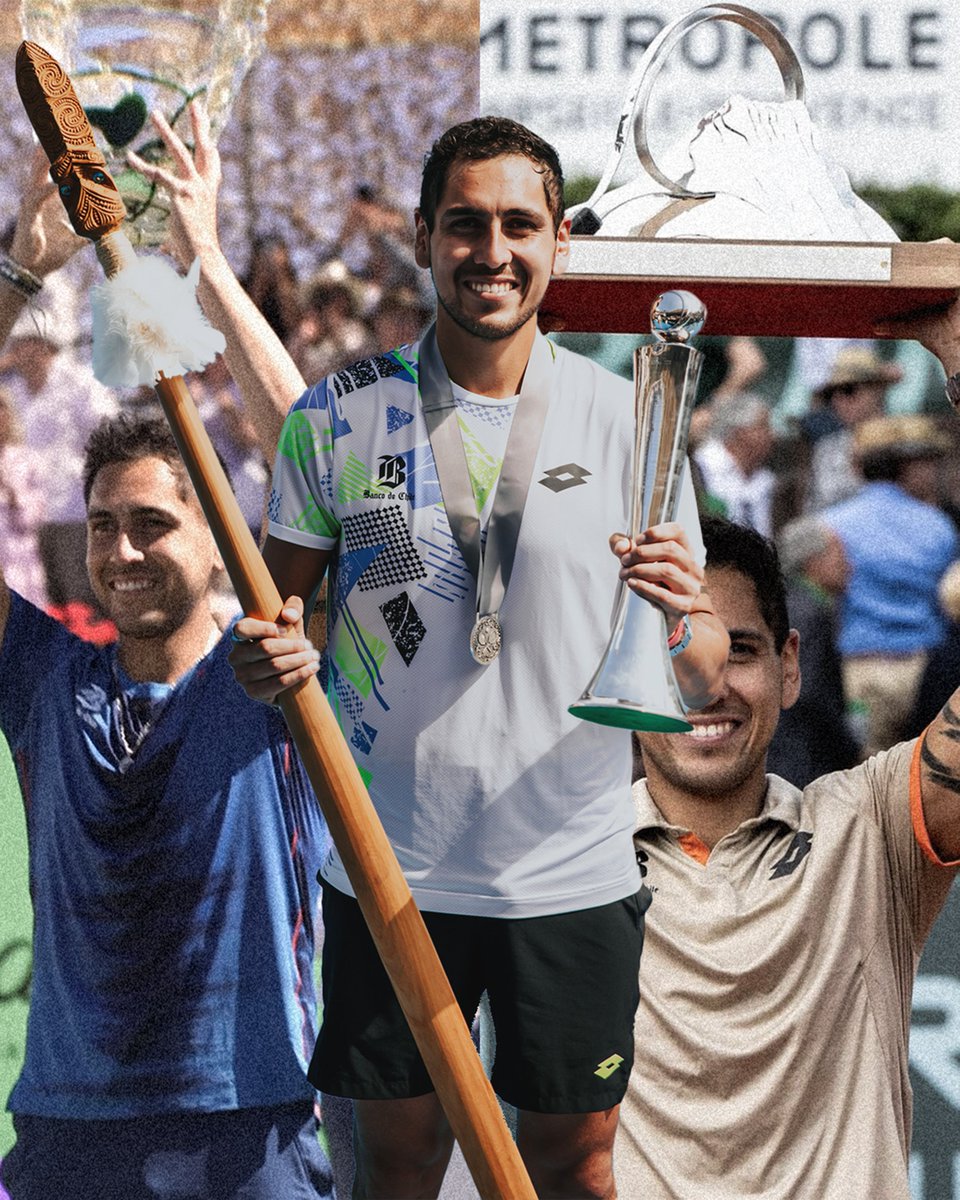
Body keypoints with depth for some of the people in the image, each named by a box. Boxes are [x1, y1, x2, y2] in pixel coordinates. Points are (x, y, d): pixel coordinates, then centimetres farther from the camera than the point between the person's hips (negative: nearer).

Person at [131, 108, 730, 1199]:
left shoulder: (627, 422, -1)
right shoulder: (337, 415, -1)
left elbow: (700, 681, 1)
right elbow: (279, 600, 7)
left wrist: (678, 621, -23)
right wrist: (262, 658, -16)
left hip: (573, 873, 0)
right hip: (390, 869, 0)